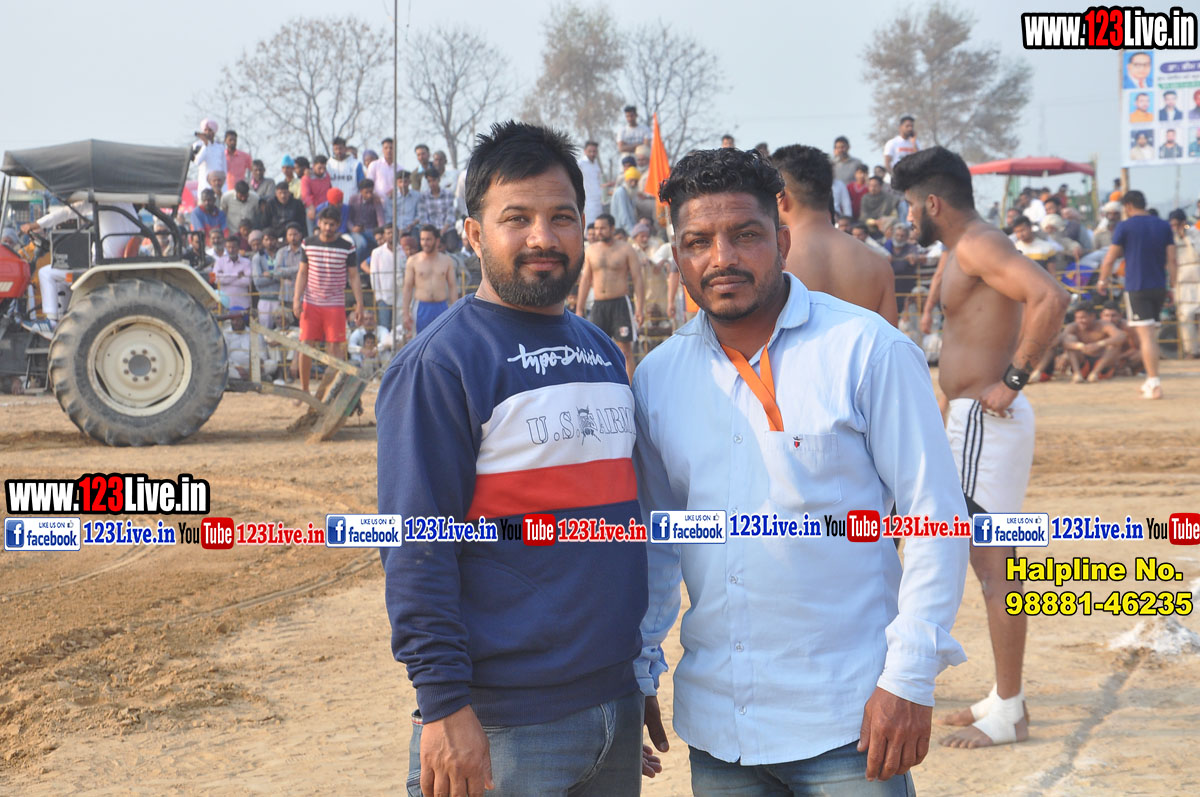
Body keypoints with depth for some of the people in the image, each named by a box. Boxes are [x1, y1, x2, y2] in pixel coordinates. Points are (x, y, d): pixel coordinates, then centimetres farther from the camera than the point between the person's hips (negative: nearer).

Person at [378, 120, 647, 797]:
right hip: (504, 728, -7)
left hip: (616, 706, 7)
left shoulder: (604, 353, 13)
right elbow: (415, 551, -14)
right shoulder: (438, 365, -10)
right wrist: (445, 704, -19)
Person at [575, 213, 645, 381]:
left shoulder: (626, 250, 0)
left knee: (625, 350, -5)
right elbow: (585, 281, 16)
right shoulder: (590, 251, 11)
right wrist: (579, 309, 11)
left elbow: (638, 280, -2)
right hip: (598, 305, 4)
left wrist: (639, 309, -11)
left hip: (620, 304, -4)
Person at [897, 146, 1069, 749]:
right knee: (990, 562, 15)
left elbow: (1051, 298, -30)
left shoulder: (978, 246, -16)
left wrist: (1013, 380, -25)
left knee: (993, 564, -7)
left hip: (986, 422, -11)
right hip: (973, 421, 11)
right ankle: (1005, 696, 23)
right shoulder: (960, 250, 15)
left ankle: (1007, 715, -4)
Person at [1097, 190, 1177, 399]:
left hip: (1136, 288, -5)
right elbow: (1171, 259, 5)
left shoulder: (1124, 227, -3)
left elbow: (1110, 259, -2)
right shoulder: (1164, 226, 9)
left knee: (1146, 336, -9)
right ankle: (1150, 380, 21)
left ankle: (1154, 385, -15)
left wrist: (1102, 281, 12)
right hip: (1159, 287, 5)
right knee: (1152, 335, 18)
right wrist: (1173, 285, 10)